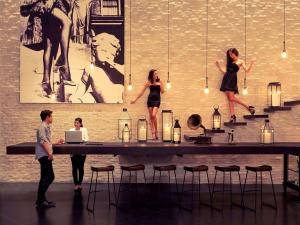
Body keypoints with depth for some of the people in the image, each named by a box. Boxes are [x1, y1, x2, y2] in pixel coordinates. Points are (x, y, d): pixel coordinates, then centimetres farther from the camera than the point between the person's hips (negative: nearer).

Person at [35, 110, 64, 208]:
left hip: (46, 156, 10)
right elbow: (42, 141, -20)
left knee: (50, 177, 11)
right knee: (46, 178, -9)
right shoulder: (42, 127, -10)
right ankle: (40, 201, -4)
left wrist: (57, 143, 31)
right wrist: (49, 153, -26)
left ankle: (41, 199, 18)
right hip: (44, 156, -10)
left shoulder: (46, 127, 20)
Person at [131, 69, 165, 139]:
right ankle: (153, 133, 4)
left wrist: (160, 84, -9)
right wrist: (135, 99, 8)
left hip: (157, 100, -2)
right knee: (151, 117, 0)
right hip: (150, 99, 2)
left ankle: (156, 131, -3)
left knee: (154, 115, -19)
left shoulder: (159, 81, 5)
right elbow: (142, 92, 8)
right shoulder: (148, 82, 4)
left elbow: (162, 91, 3)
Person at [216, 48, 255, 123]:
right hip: (226, 79, 6)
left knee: (232, 98, -14)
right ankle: (232, 116, 3)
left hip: (232, 79, -6)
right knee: (229, 99, 2)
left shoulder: (240, 61, 5)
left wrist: (251, 63, -16)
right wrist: (219, 66, 21)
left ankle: (249, 107, -1)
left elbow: (247, 70, -3)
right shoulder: (230, 62, 21)